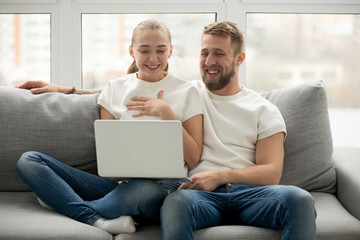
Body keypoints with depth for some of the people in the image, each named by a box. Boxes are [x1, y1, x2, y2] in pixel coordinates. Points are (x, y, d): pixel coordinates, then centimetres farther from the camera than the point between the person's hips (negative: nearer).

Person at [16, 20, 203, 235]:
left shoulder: (187, 92, 7)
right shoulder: (115, 89, 15)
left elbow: (193, 159, 1)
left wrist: (166, 112, -6)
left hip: (162, 187, -4)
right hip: (117, 182, 4)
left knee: (145, 190, -43)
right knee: (28, 160, -13)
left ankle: (67, 205, -17)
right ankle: (98, 220, -32)